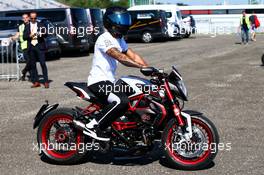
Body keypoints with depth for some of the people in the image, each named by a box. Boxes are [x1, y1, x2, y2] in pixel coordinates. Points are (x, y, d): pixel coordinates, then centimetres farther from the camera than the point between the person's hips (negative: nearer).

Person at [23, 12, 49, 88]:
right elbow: (24, 37, 8)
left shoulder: (41, 25, 6)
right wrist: (30, 36, -11)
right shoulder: (27, 26, 12)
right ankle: (36, 82, 10)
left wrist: (40, 34, -21)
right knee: (33, 65, 4)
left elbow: (45, 35, 0)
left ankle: (46, 82, -6)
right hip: (31, 47, 3)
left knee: (43, 64, -7)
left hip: (39, 46, -3)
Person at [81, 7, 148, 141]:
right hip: (99, 81, -10)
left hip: (109, 81, 10)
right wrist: (142, 66, -33)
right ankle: (92, 126, -21)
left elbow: (132, 55, 9)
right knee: (122, 101, -31)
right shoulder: (104, 39, -14)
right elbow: (120, 57, -27)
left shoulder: (119, 39, 16)